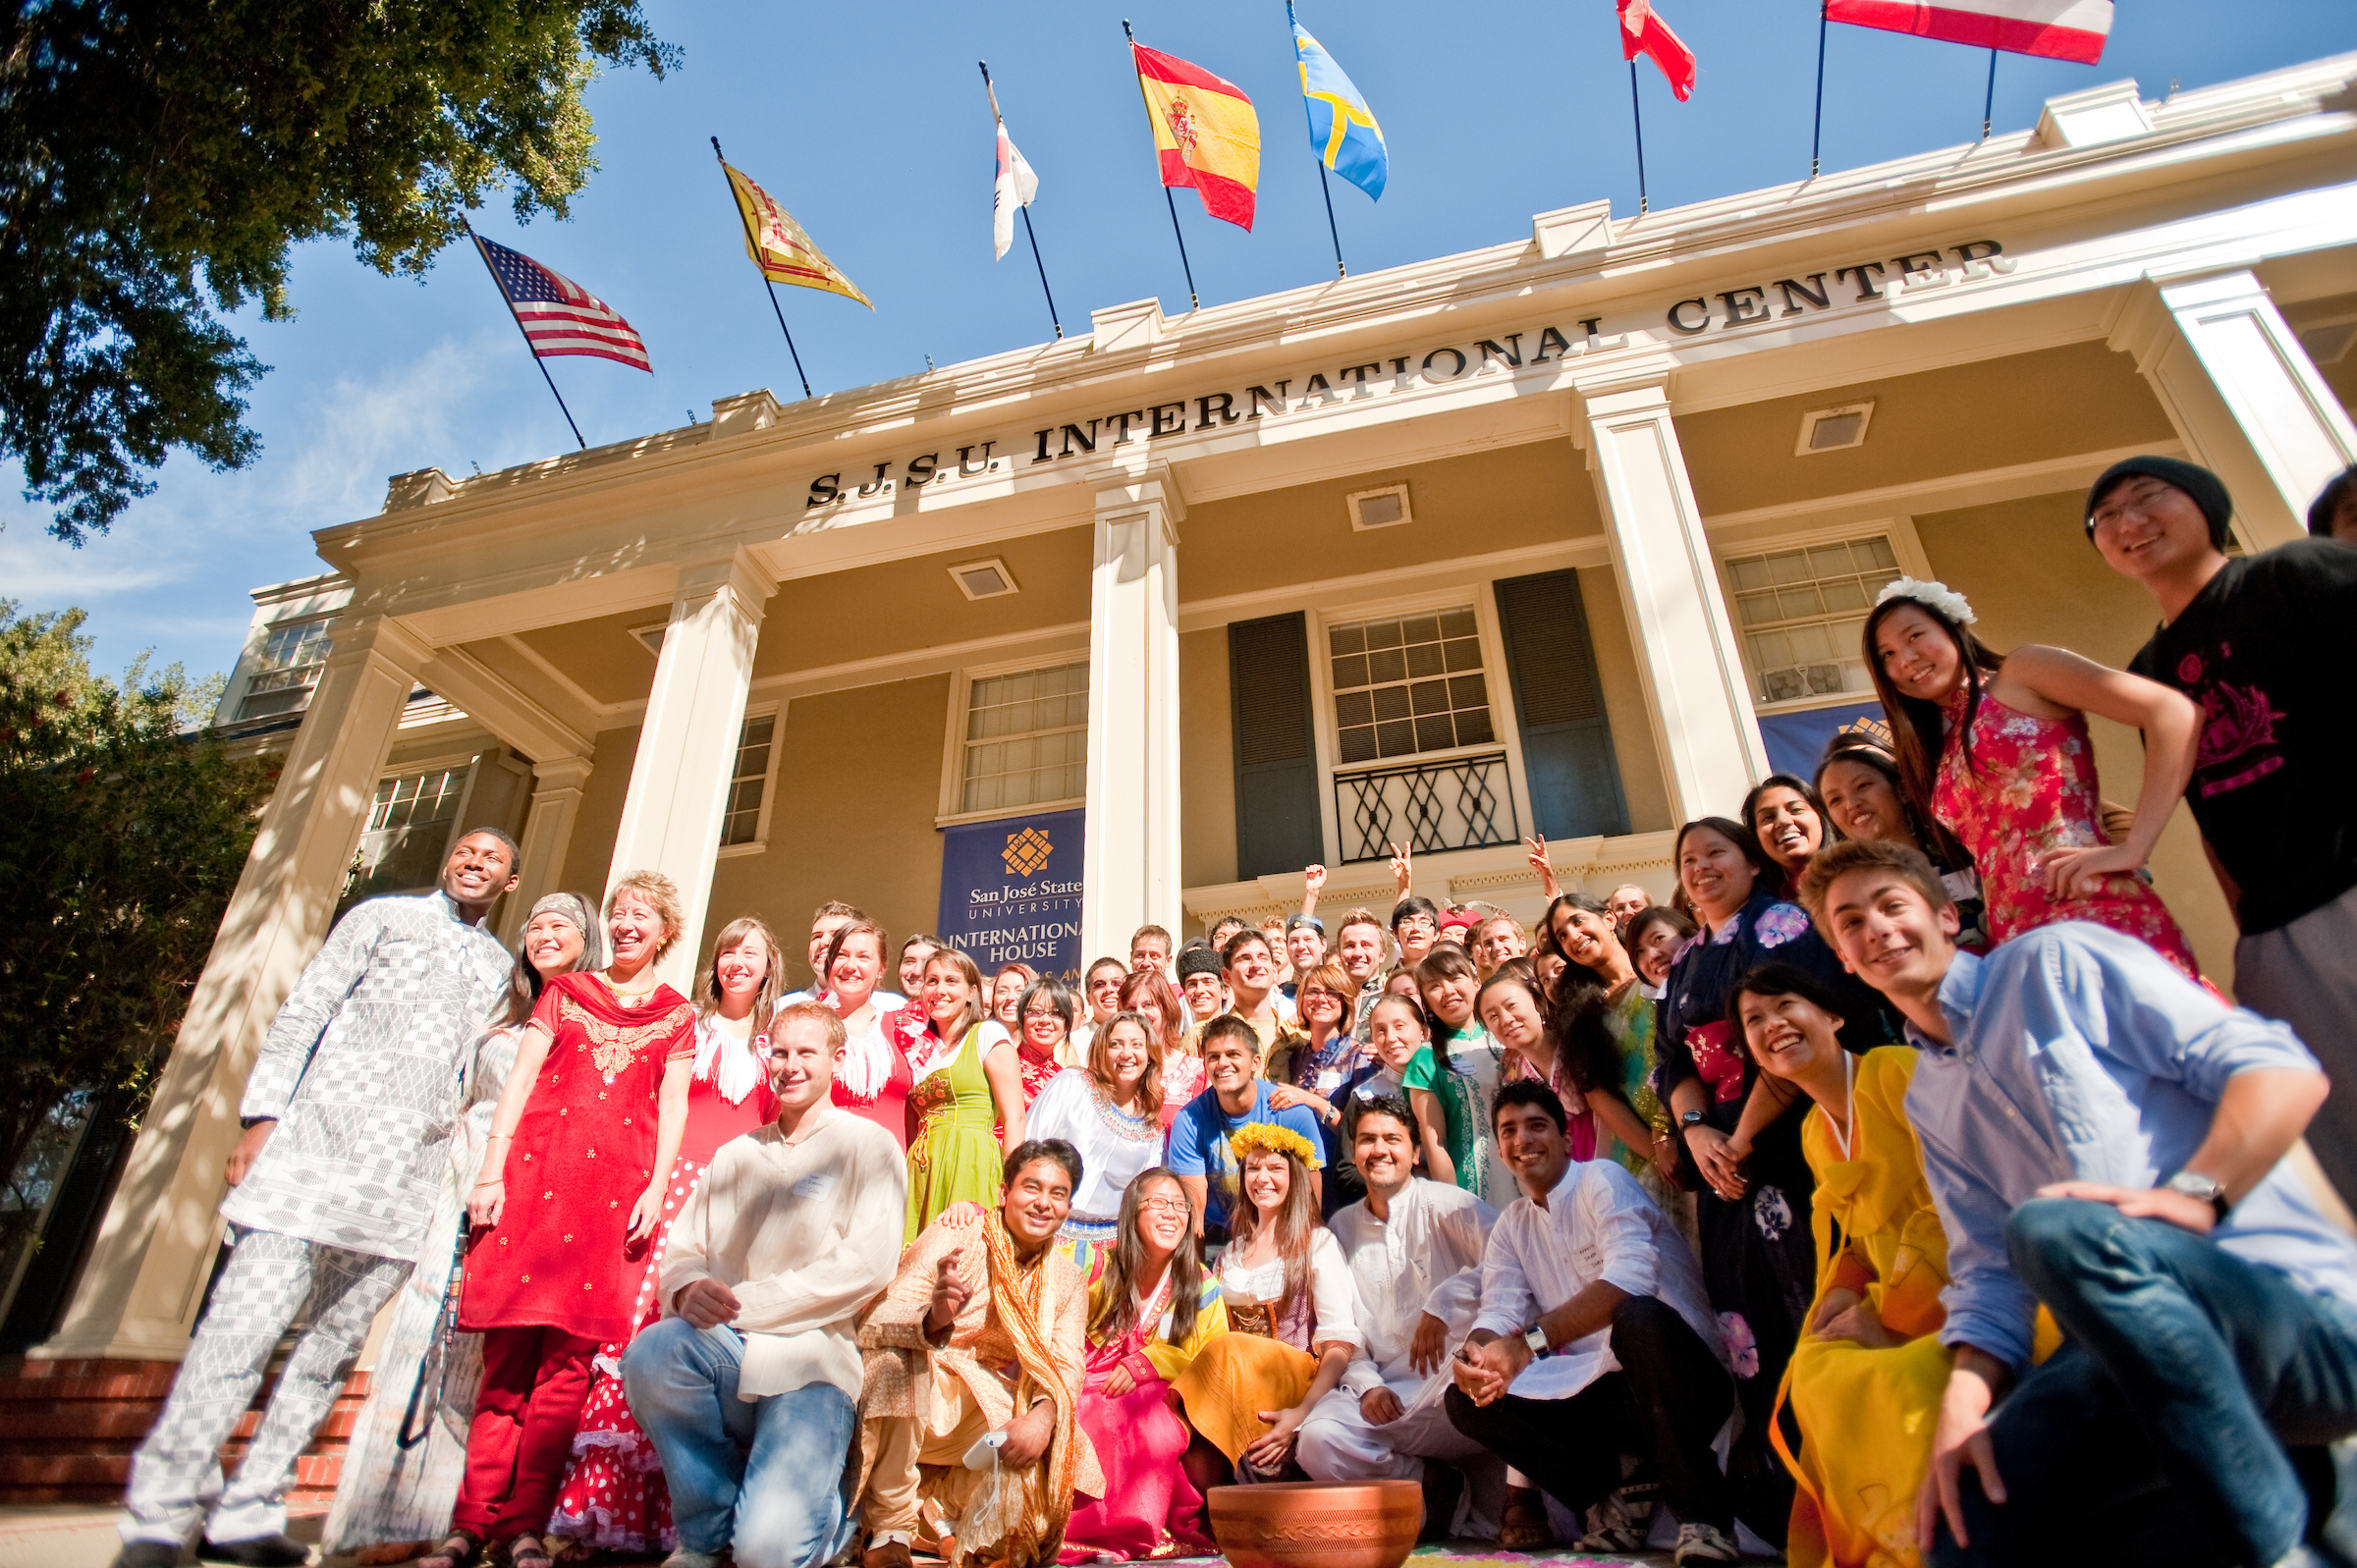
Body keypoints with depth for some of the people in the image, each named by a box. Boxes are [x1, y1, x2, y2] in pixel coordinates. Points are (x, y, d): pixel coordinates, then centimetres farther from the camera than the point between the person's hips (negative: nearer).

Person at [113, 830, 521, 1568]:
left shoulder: (501, 966, 19)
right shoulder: (382, 917, 10)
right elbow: (302, 1013, 4)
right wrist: (263, 1114, -6)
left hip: (408, 1174, 4)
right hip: (322, 1140, -4)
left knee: (337, 1341, 4)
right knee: (249, 1317, -9)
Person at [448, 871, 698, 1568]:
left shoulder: (676, 1015, 13)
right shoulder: (564, 992, 15)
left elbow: (672, 1106, 8)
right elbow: (519, 1080, 9)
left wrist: (656, 1189, -3)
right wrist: (491, 1172, -1)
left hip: (616, 1184, 0)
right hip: (535, 1171, 1)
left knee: (568, 1360, -2)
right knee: (508, 1353, 0)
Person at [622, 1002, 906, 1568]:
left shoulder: (868, 1146, 2)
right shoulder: (736, 1155, 18)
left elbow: (868, 1265, -11)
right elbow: (682, 1250, 13)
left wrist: (742, 1302, -15)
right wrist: (688, 1289, -13)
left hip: (814, 1366, -4)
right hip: (725, 1357, 5)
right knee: (654, 1348, -30)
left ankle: (826, 1513, 14)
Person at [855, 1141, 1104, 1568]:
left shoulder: (1068, 1281, 4)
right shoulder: (953, 1235, -11)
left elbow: (1068, 1365, -7)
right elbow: (875, 1323, -21)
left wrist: (1043, 1414, -29)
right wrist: (932, 1318, -44)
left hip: (992, 1414, 3)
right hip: (916, 1406, -3)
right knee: (898, 1355, -33)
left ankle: (940, 1508, 5)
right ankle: (891, 1528, -13)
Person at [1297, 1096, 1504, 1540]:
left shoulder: (1443, 1203, 0)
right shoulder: (1342, 1227, 17)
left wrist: (1444, 1302, -26)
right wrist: (1366, 1385, -4)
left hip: (1452, 1375, -3)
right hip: (1384, 1385, 4)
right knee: (1317, 1440, -24)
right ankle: (1434, 1484, 2)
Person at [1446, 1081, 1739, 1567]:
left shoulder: (1602, 1179, -8)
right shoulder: (1510, 1227, 12)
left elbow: (1630, 1277, -27)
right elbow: (1498, 1311, 0)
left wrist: (1530, 1341, -34)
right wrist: (1474, 1354, -25)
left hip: (1679, 1383, -5)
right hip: (1601, 1391, 6)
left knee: (1639, 1318, -38)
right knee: (1464, 1400, -11)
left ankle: (1704, 1517, -18)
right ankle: (1611, 1500, -1)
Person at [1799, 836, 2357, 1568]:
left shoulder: (2054, 962, 2)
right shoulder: (1928, 1102, 18)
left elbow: (2285, 1069, -7)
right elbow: (1987, 1271, 11)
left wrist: (2193, 1194, -24)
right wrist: (1964, 1400, -7)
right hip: (2134, 1345, 5)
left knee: (2056, 1229, -36)